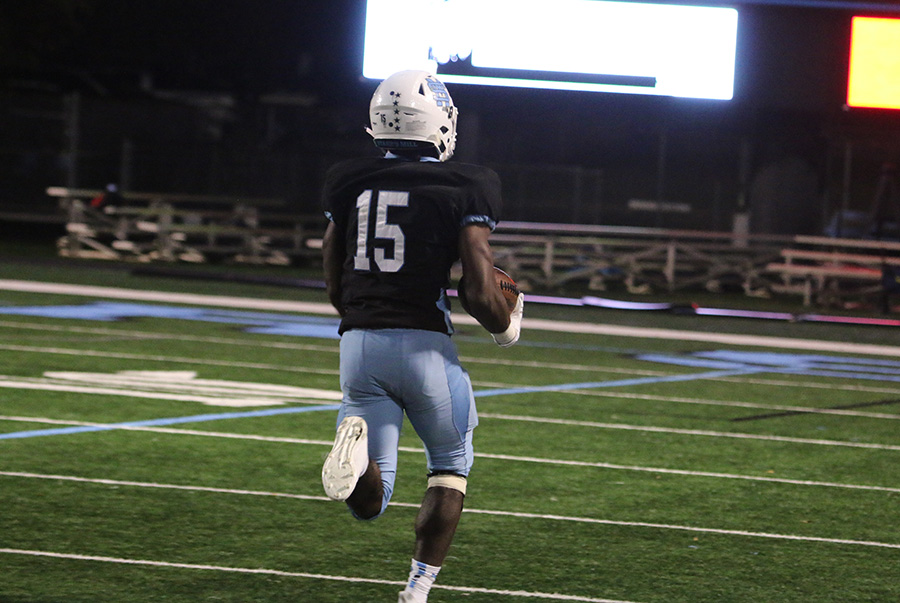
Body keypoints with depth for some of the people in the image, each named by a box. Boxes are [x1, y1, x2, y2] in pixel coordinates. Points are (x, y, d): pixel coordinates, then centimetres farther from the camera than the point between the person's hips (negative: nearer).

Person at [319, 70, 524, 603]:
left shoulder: (349, 185, 8)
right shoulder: (462, 191, -5)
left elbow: (335, 288, 14)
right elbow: (482, 295, -10)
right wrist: (506, 328, 13)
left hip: (359, 341, 3)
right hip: (424, 345, -3)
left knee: (369, 504, 8)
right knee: (451, 468, 24)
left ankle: (356, 444, -27)